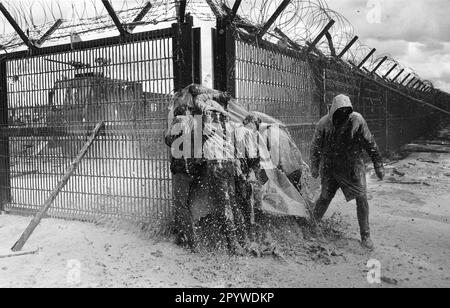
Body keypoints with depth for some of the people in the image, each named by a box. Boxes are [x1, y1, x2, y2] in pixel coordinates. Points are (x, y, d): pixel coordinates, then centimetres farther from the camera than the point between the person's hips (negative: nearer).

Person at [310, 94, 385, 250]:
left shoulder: (357, 120, -13)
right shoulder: (324, 123, -10)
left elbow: (370, 144, -7)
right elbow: (316, 147, 1)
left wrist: (378, 165, -5)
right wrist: (315, 167, 3)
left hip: (353, 167, 0)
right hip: (330, 168, 0)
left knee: (362, 199, -4)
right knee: (325, 197, 6)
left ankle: (365, 236, 9)